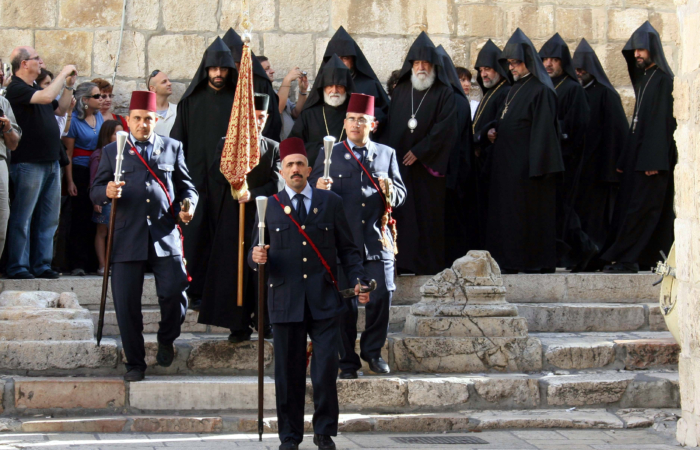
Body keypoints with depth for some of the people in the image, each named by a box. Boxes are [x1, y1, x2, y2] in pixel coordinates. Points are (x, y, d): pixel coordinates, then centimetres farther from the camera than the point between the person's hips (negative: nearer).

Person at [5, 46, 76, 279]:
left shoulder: (35, 89, 18)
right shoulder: (16, 89, -10)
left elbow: (60, 109, 26)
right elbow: (47, 96, -25)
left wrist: (69, 85, 14)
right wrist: (64, 74, -13)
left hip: (50, 163, 9)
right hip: (29, 163, -9)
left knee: (48, 218, 9)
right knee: (22, 217, -4)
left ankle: (42, 265, 14)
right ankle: (18, 266, -1)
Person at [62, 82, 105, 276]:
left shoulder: (99, 116, 10)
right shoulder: (74, 120, -7)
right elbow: (68, 152, -9)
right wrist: (70, 181, -13)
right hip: (80, 171, -5)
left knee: (95, 217, 2)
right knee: (80, 218, -5)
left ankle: (92, 260, 8)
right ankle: (77, 263, -2)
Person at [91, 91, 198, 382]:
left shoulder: (172, 148, 15)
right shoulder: (113, 151, 13)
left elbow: (186, 186, 18)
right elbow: (95, 192, 9)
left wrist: (189, 205, -4)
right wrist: (107, 192, -15)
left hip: (165, 236, 0)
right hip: (127, 238, 0)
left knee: (174, 292, -12)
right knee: (126, 304, -1)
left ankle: (166, 339, 19)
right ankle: (135, 364, 13)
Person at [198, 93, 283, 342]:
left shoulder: (274, 148, 10)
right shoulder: (226, 144, 9)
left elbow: (277, 183, -2)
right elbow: (217, 174, -5)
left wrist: (253, 194, -16)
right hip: (233, 218, 0)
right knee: (235, 272, -2)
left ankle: (266, 322, 12)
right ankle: (239, 326, 4)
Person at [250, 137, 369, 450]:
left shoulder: (331, 202, 10)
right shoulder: (269, 206, 10)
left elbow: (348, 249, 12)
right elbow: (255, 255, 9)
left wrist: (358, 280, -2)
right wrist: (257, 257, -15)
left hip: (323, 301, 0)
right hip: (285, 302, 0)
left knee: (326, 369, -6)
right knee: (289, 373, 3)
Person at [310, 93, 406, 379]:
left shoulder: (387, 154, 15)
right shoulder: (330, 155, 11)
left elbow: (401, 195, 13)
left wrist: (390, 190, -10)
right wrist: (319, 189, -15)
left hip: (376, 240, 1)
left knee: (382, 296, -8)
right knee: (344, 304, 1)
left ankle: (372, 350, 14)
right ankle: (347, 361, 11)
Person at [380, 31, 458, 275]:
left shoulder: (444, 93, 0)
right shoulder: (400, 90, 13)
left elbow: (445, 128, -8)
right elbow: (390, 124, 11)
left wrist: (419, 151, -12)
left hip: (427, 164, -3)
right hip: (399, 163, 3)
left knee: (427, 215, -2)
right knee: (401, 213, 0)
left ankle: (426, 263, 3)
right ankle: (403, 261, 3)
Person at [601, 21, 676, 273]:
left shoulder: (663, 80, -9)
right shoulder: (643, 79, 18)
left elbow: (663, 122, -16)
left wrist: (654, 160, -22)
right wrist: (624, 160, 18)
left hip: (651, 157, -9)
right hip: (636, 156, 9)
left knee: (639, 208, -10)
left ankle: (626, 259, -11)